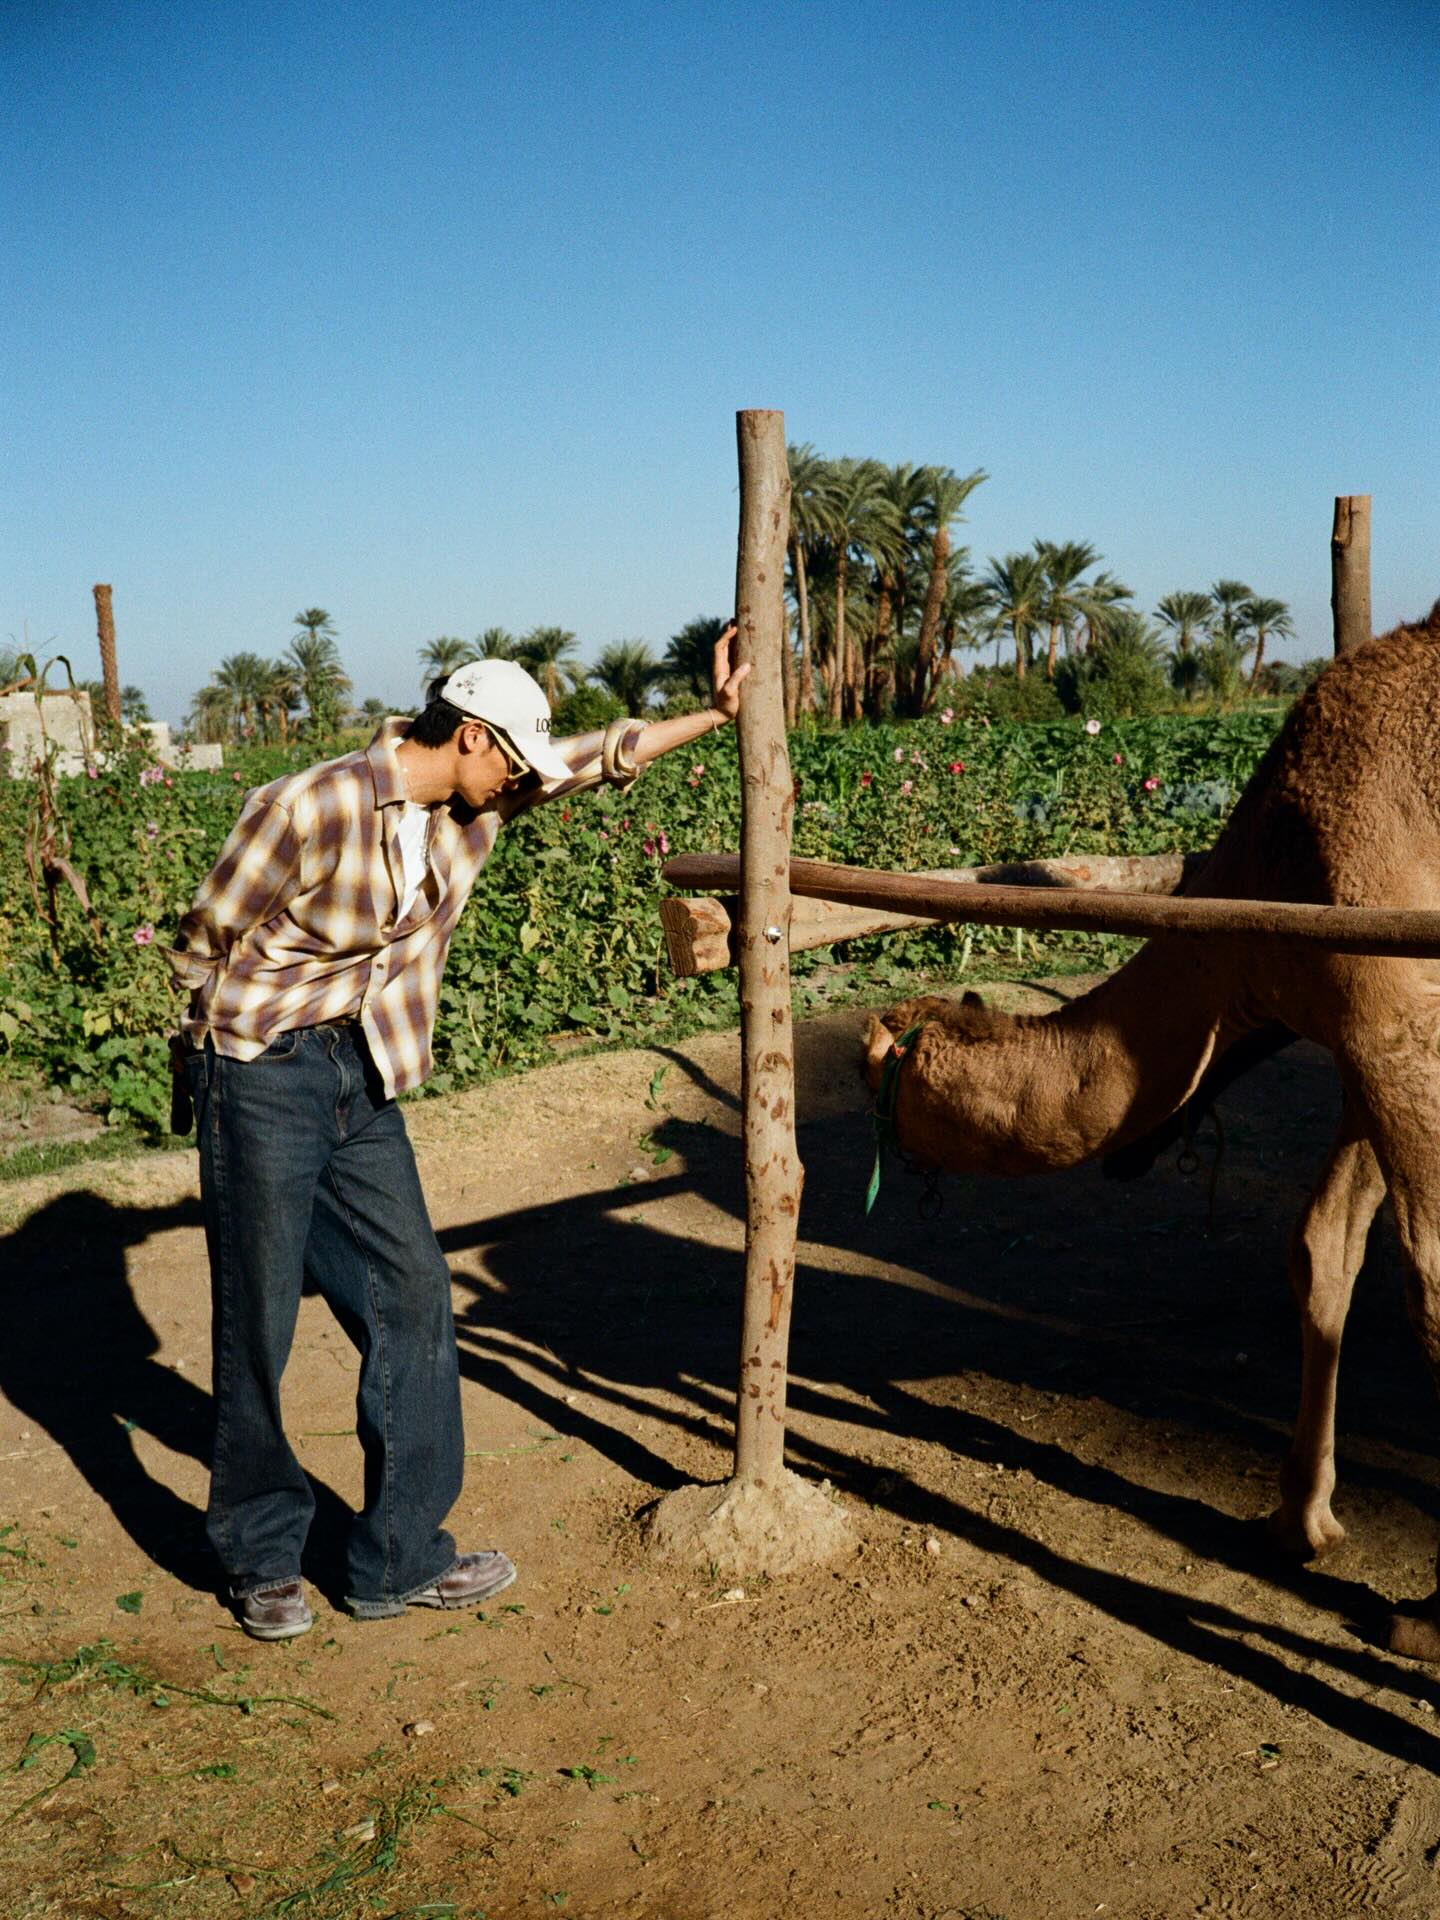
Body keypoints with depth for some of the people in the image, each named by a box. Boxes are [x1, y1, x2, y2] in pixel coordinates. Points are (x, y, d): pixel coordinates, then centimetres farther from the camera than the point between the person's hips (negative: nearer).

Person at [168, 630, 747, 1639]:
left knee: (413, 1300, 5)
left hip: (363, 1082, 7)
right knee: (258, 1325, 3)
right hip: (263, 1075, -7)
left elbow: (599, 758, 14)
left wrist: (717, 713, 17)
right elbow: (204, 942, -9)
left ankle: (400, 1556, 17)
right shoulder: (310, 808, -20)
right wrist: (265, 1027, 4)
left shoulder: (469, 800, 2)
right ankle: (264, 1558, 22)